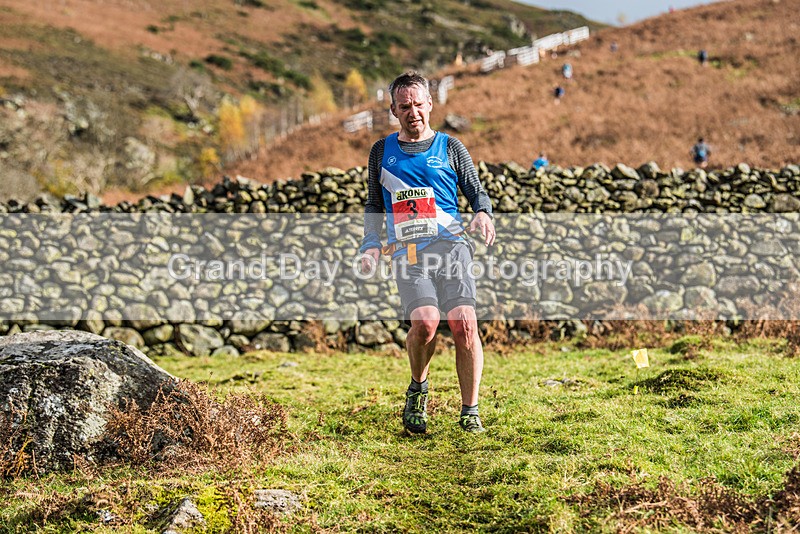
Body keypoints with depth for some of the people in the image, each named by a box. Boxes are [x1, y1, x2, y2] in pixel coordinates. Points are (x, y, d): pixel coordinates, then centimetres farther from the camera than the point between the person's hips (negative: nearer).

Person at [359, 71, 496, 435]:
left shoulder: (449, 147, 15)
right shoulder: (382, 151, 19)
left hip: (450, 244, 0)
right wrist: (371, 245, 8)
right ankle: (417, 389, 5)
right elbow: (374, 205, 24)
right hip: (407, 251, 0)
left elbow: (476, 191, 14)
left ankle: (470, 412, -6)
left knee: (464, 323, -18)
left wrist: (483, 213, -8)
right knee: (424, 321, -24)